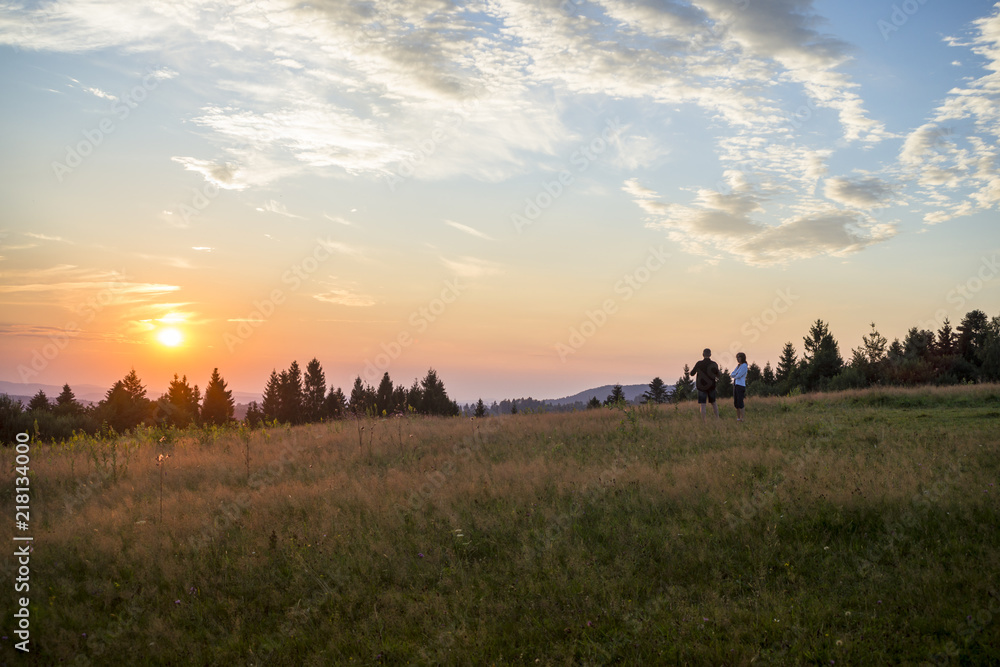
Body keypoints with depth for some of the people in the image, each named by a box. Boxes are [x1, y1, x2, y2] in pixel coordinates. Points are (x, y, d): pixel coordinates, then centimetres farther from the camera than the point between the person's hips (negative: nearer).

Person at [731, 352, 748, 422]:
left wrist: (734, 375, 3)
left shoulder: (744, 365, -8)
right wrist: (736, 375, -9)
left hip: (741, 385, -9)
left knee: (740, 403, -11)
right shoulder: (738, 365, 17)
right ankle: (738, 418, 13)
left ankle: (743, 419, -10)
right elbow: (731, 374, 10)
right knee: (736, 403, 8)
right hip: (735, 385, 9)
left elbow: (739, 376, -17)